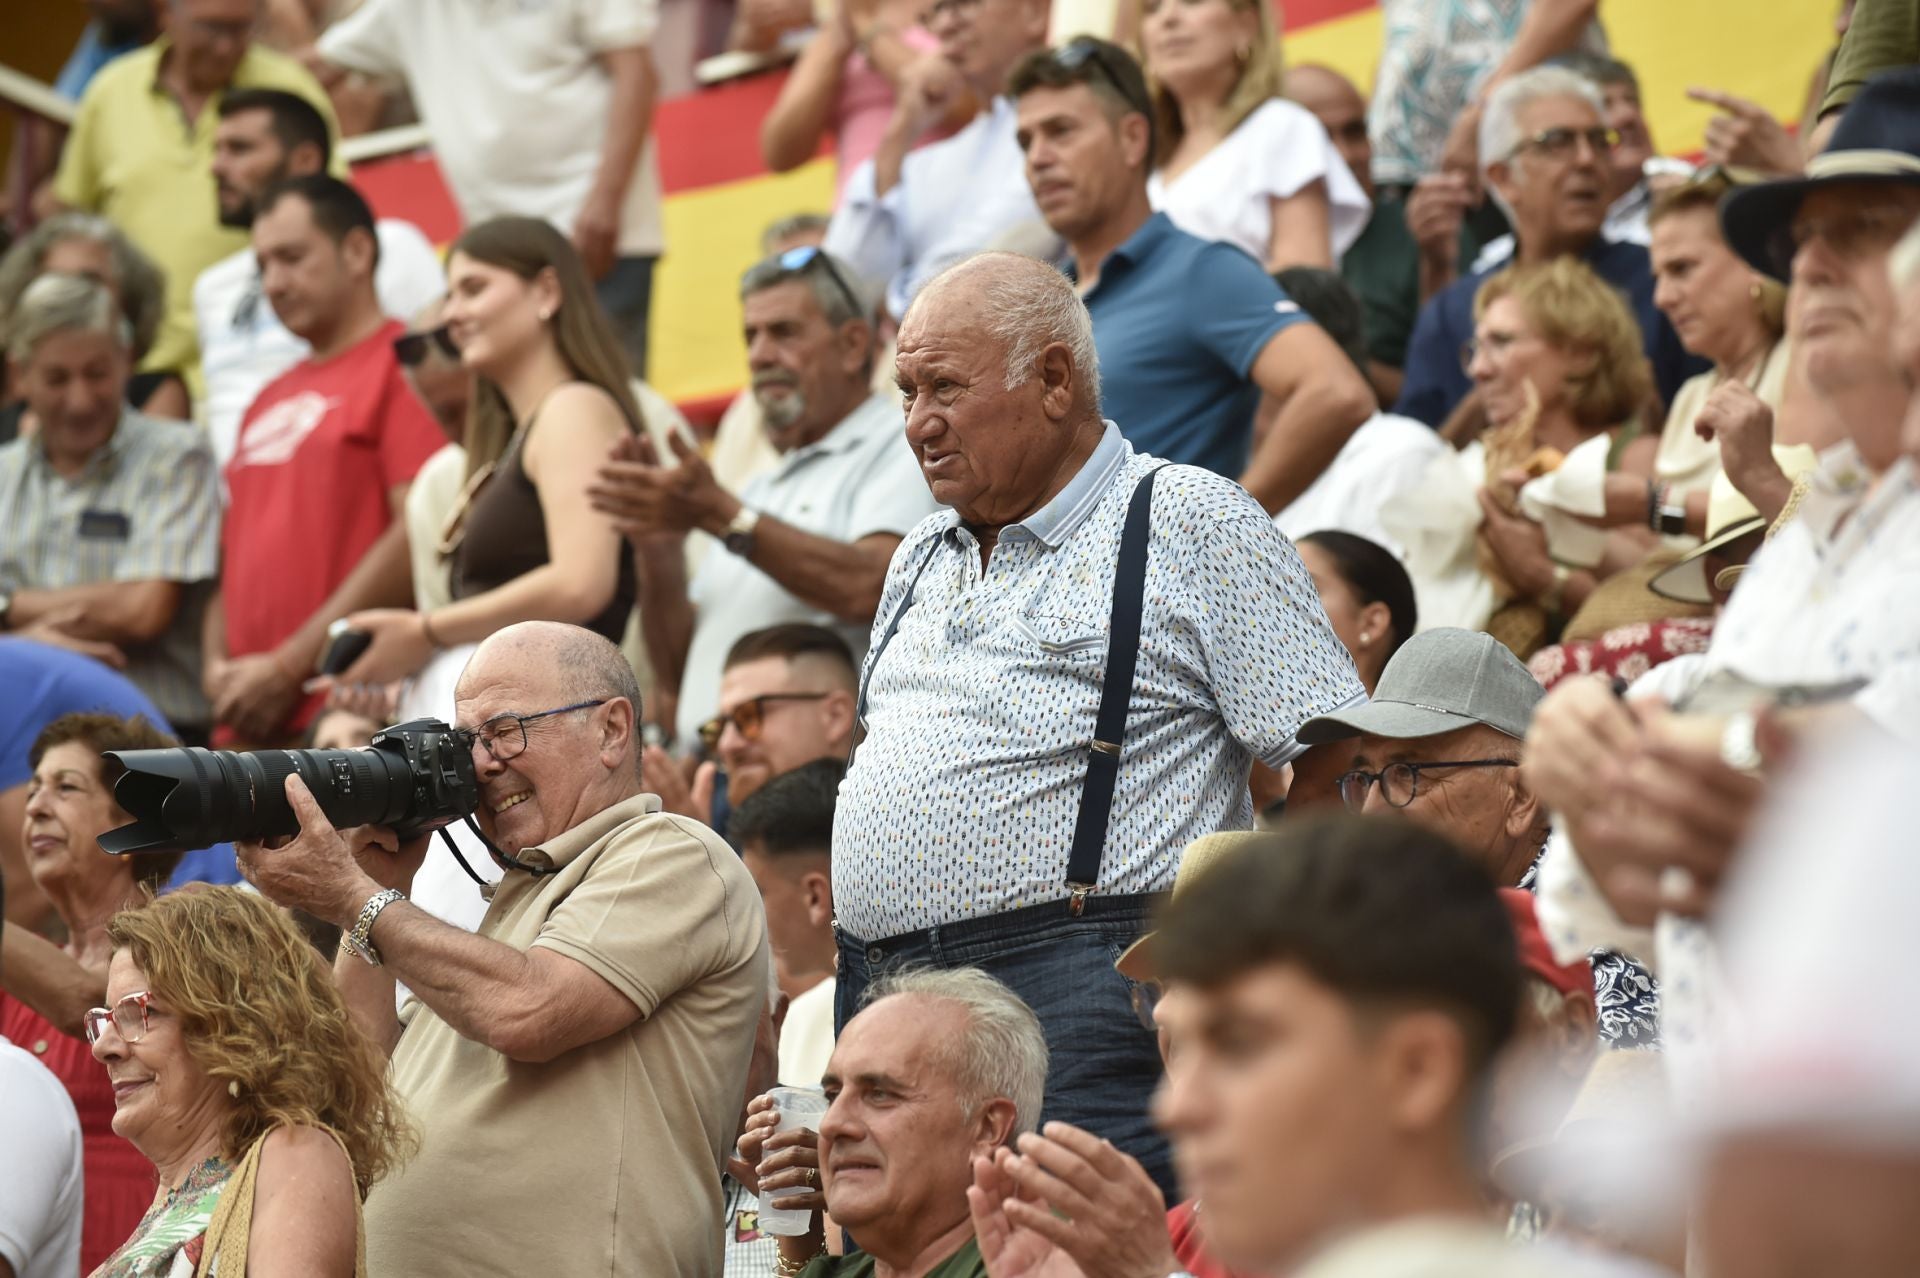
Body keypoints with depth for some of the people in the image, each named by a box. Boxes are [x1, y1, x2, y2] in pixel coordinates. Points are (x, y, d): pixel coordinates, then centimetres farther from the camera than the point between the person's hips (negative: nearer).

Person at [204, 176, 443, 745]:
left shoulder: (404, 366, -2)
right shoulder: (269, 402, 23)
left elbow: (417, 533, -11)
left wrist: (289, 667, -11)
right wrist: (219, 666, 5)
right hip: (252, 719, 7)